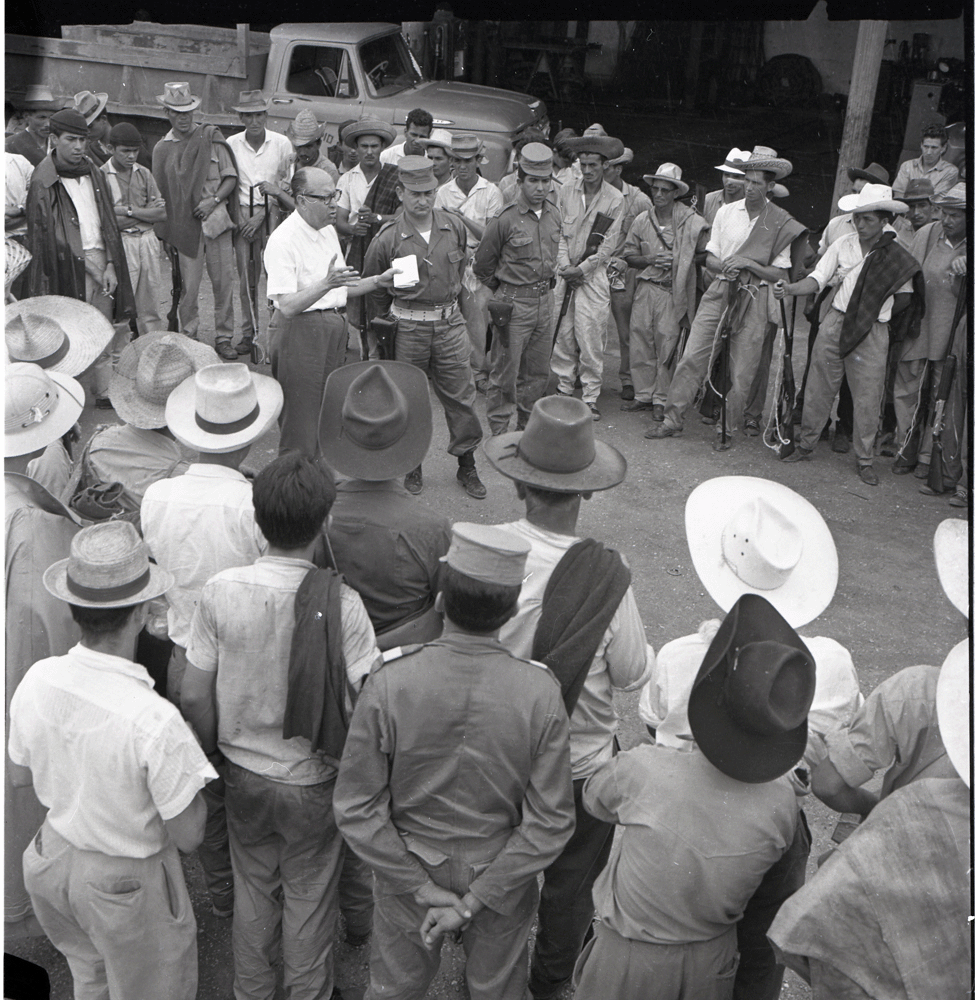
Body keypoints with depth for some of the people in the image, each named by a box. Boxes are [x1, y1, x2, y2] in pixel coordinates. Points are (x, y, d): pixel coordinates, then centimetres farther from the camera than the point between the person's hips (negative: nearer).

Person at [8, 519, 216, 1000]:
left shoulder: (37, 680, -18)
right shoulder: (154, 721, -36)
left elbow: (20, 775, 1)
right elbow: (188, 835, -23)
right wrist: (183, 762, -10)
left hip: (52, 859, 6)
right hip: (126, 883, -5)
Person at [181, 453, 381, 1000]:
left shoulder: (221, 590, -17)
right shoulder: (339, 603, -25)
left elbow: (195, 695, -8)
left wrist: (214, 752, 9)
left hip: (244, 774, 3)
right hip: (312, 782, -3)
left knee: (253, 889, 26)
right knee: (309, 899, 20)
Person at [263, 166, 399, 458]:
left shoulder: (328, 230, 13)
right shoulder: (283, 240, -16)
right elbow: (288, 306, -24)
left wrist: (378, 281, 9)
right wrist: (326, 283, -36)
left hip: (334, 329, 8)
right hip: (299, 333, -8)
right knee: (300, 421, -3)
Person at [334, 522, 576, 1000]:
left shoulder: (389, 682, -24)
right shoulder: (540, 692, -23)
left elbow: (356, 809, -18)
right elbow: (550, 824, -18)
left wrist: (422, 886, -10)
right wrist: (474, 901, -13)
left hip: (406, 869, 0)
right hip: (504, 876, 0)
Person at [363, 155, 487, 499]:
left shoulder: (455, 228, 0)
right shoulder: (388, 238, -9)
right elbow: (374, 288, 6)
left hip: (450, 322, 2)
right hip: (408, 327, -2)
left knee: (460, 395, 5)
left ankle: (466, 465, 19)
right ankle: (412, 465, 26)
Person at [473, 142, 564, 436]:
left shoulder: (555, 215, 5)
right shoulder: (505, 219, -13)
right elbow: (482, 265, -2)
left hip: (545, 300, 6)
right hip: (514, 302, -6)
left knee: (538, 372, 13)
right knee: (505, 371, 0)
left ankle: (526, 427, 28)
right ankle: (499, 434, 11)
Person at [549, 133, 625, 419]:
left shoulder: (615, 200, -2)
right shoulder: (566, 191, 7)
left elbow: (609, 244, -4)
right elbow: (557, 232, 7)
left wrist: (581, 269, -10)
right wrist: (565, 265, -5)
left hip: (593, 274, -3)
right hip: (564, 270, 3)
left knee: (590, 336, -6)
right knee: (561, 333, 2)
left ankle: (590, 398, 2)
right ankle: (564, 389, 16)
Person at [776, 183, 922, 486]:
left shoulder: (898, 257, -1)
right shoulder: (842, 245, 3)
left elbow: (906, 296, 9)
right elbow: (817, 279, -3)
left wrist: (878, 309, 0)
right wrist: (791, 288, -20)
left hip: (872, 334, -1)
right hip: (835, 323, 2)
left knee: (867, 397, 1)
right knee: (819, 387, 5)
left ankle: (864, 460, 15)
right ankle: (805, 445, 20)